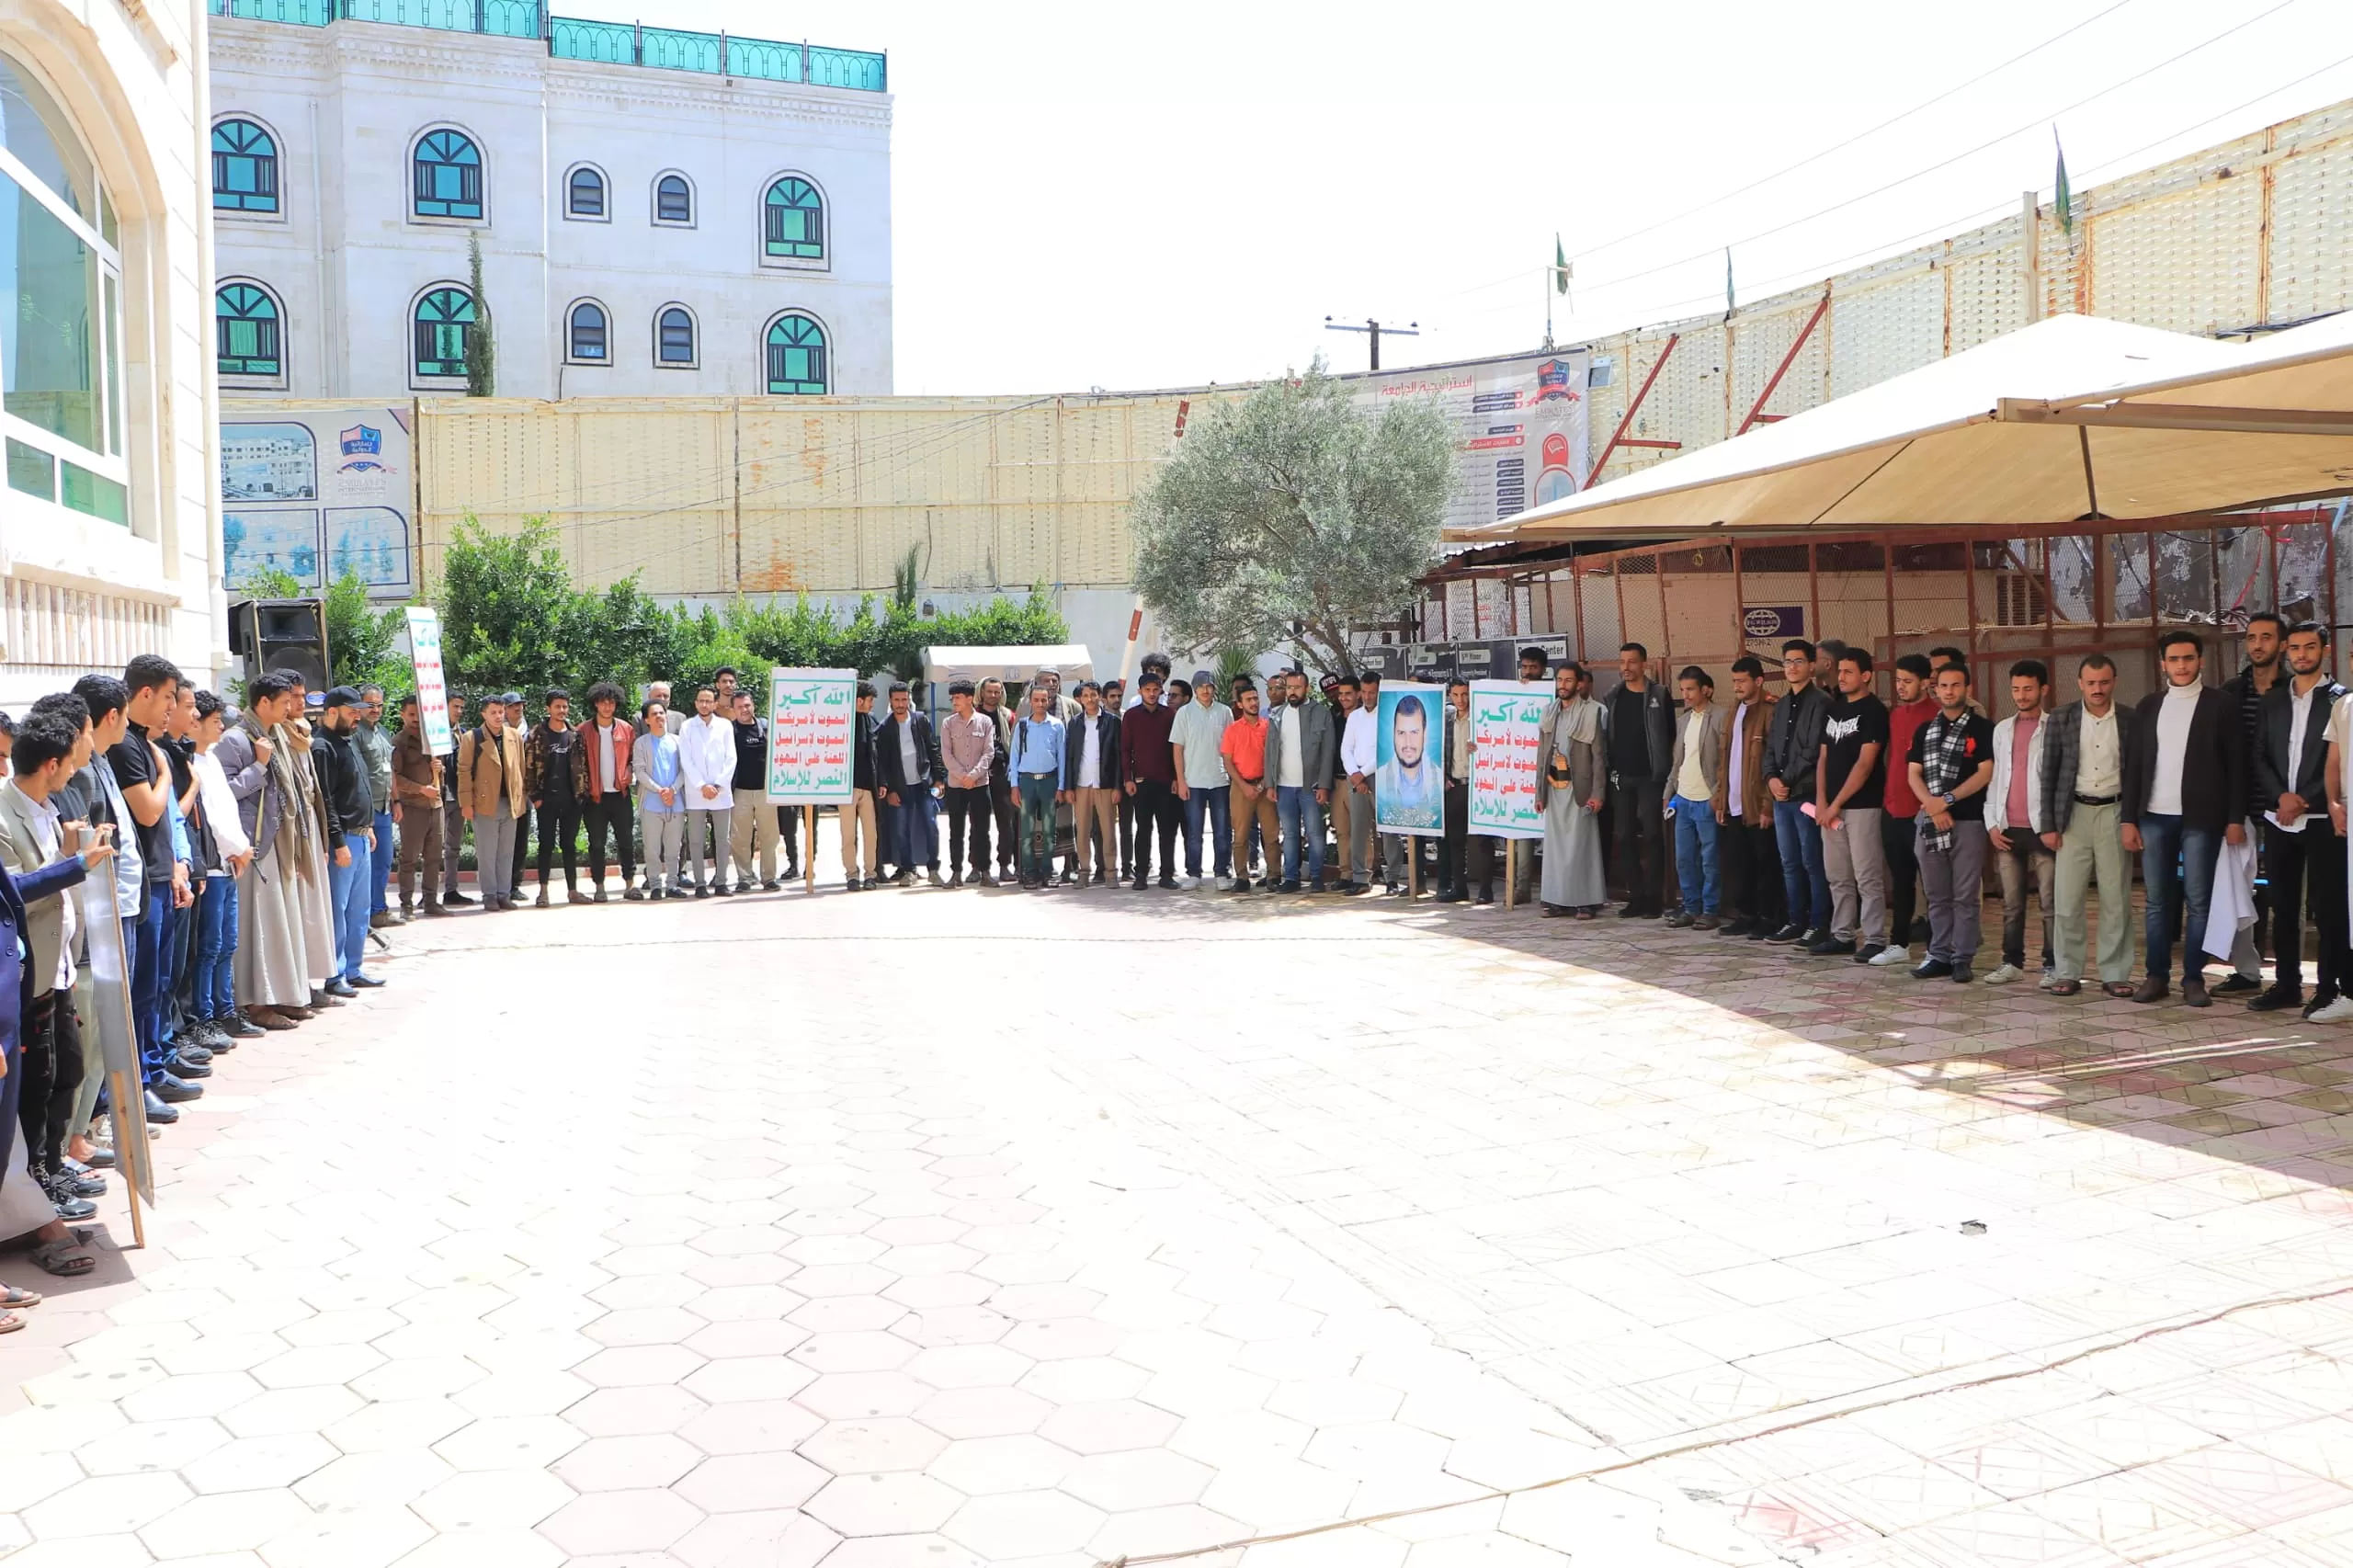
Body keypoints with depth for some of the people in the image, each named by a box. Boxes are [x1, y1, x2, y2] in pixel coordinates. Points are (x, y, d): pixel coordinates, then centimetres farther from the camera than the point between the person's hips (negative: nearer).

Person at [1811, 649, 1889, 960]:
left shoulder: (1874, 711, -7)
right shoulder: (1831, 710, 14)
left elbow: (1865, 764, -13)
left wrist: (1837, 804, -13)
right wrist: (1821, 801, 3)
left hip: (1862, 805, -7)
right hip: (1831, 806, 7)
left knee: (1867, 877, -4)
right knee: (1837, 877, 11)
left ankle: (1875, 940, 0)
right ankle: (1843, 936, 19)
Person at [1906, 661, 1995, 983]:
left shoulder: (1981, 728, 1)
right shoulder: (1925, 730, 14)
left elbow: (1986, 773, -7)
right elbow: (1914, 774, 8)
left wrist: (1947, 800, -12)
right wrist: (1933, 807, -9)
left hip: (1969, 820, -4)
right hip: (1930, 821, 4)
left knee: (1966, 895, -2)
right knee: (1937, 895, 7)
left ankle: (1963, 959, 3)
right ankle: (1939, 955, 13)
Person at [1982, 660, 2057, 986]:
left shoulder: (2054, 729, -1)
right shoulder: (2002, 730, 14)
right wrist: (1992, 823, 7)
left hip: (2041, 828, -4)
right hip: (2007, 829, 5)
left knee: (2049, 902, -1)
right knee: (2011, 903, 9)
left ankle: (2053, 965, 5)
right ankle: (2012, 962, 16)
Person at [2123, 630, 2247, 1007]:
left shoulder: (2221, 704, 1)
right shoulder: (2149, 705, 10)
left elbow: (2236, 764, -1)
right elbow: (2134, 764, 10)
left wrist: (2235, 818, -8)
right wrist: (2129, 819, 4)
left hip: (2200, 818, -3)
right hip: (2154, 817, 3)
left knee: (2198, 901, 0)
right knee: (2158, 901, 6)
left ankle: (2193, 979, 6)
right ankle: (2156, 976, 11)